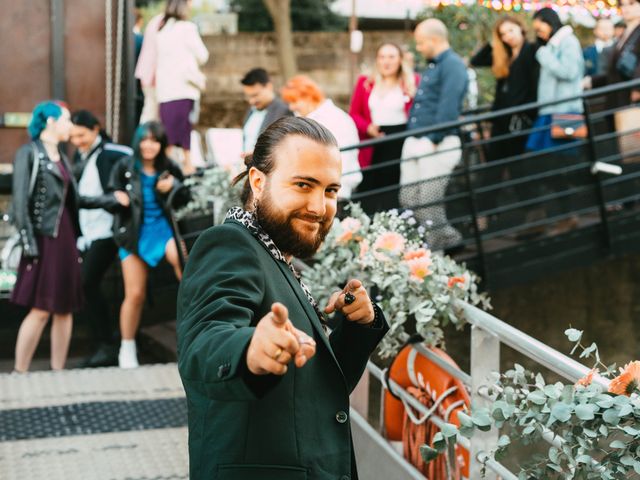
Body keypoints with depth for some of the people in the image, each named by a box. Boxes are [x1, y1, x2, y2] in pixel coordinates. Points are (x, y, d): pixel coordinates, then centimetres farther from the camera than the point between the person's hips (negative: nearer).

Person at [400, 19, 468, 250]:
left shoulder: (453, 65, -11)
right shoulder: (433, 66, 20)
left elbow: (448, 107, -19)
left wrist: (434, 139, -21)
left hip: (438, 144, -10)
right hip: (414, 143, 10)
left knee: (429, 202, -7)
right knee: (408, 199, 10)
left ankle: (435, 249, 5)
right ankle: (447, 238, 20)